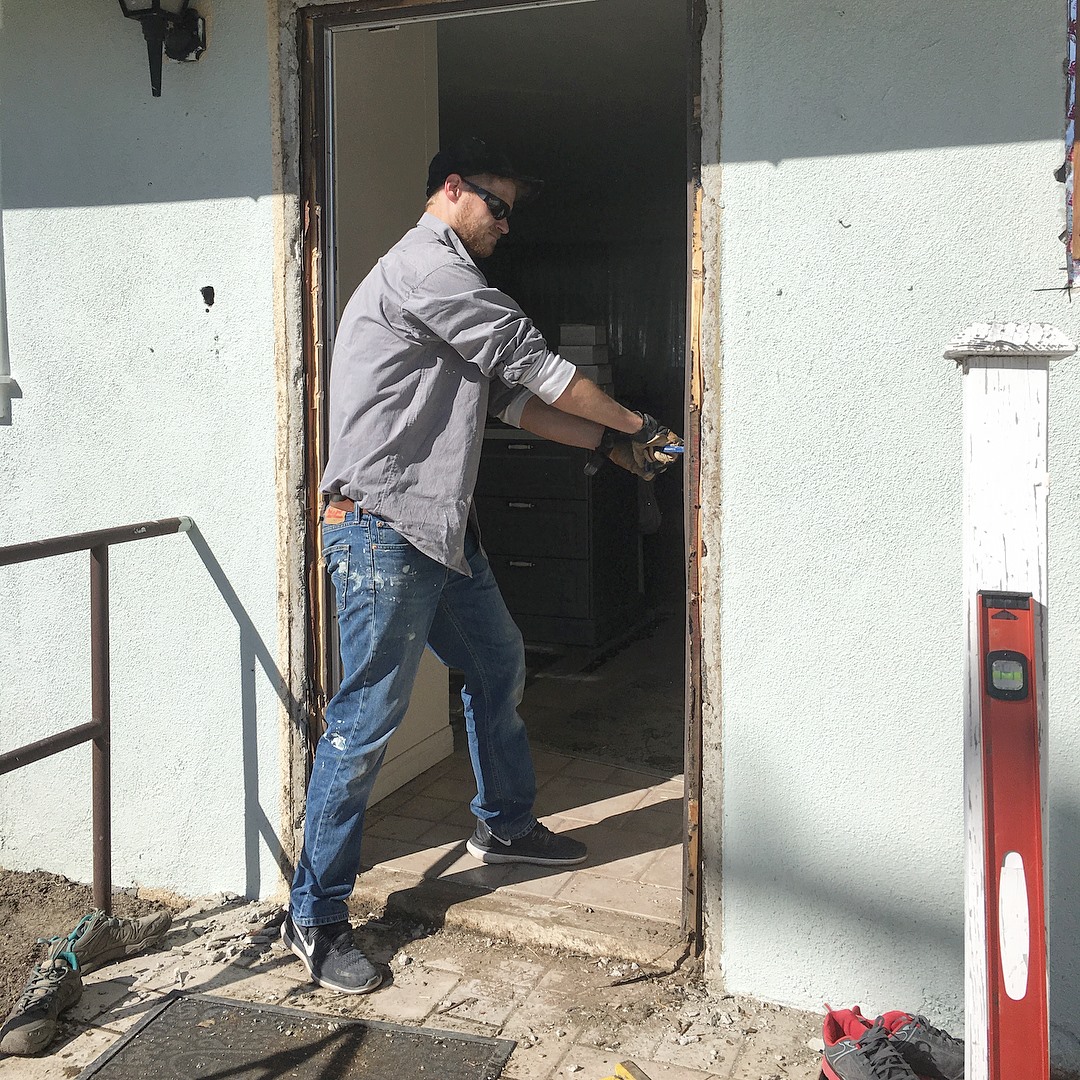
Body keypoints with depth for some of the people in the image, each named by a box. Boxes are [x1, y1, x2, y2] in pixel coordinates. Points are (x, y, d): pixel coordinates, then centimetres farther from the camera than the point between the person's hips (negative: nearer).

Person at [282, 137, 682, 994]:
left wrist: (607, 442, 16)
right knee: (369, 717, -7)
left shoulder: (447, 282, 24)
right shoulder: (427, 264, -10)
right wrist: (635, 424, 1)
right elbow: (532, 362, -10)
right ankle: (316, 916, 4)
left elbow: (510, 399, 22)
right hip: (382, 528, -11)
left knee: (499, 665, 20)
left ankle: (505, 825, 40)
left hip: (440, 530, 11)